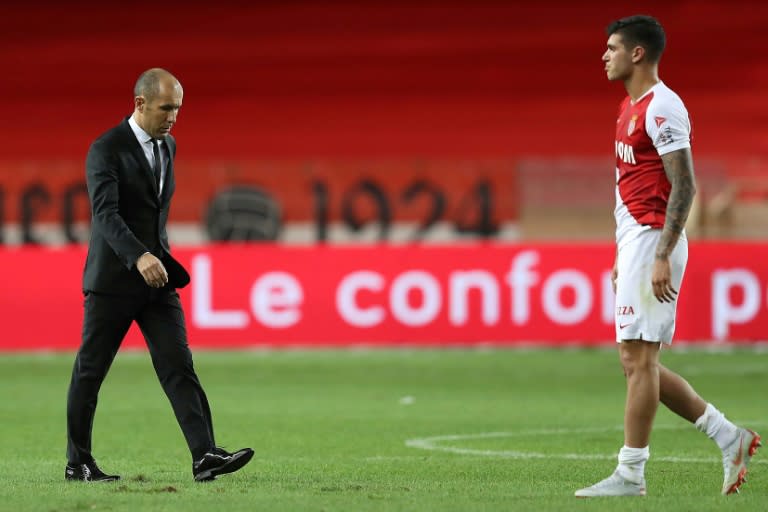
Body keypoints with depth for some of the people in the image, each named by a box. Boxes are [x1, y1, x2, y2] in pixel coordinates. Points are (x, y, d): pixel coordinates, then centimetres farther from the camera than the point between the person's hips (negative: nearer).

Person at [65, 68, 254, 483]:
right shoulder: (106, 150, -13)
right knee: (90, 371, 4)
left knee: (178, 366, -6)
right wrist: (139, 256, -39)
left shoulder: (167, 146, 10)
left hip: (157, 277, 6)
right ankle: (78, 463, 14)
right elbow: (105, 212, -26)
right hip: (113, 278, -6)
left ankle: (205, 457, -15)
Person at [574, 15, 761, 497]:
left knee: (638, 357, -8)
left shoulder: (662, 106, -13)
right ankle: (729, 437, 14)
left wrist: (662, 256, -23)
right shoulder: (631, 108, 18)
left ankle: (631, 474, -4)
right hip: (634, 241, 10)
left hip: (652, 241, -10)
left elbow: (683, 185, -18)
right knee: (639, 362, 9)